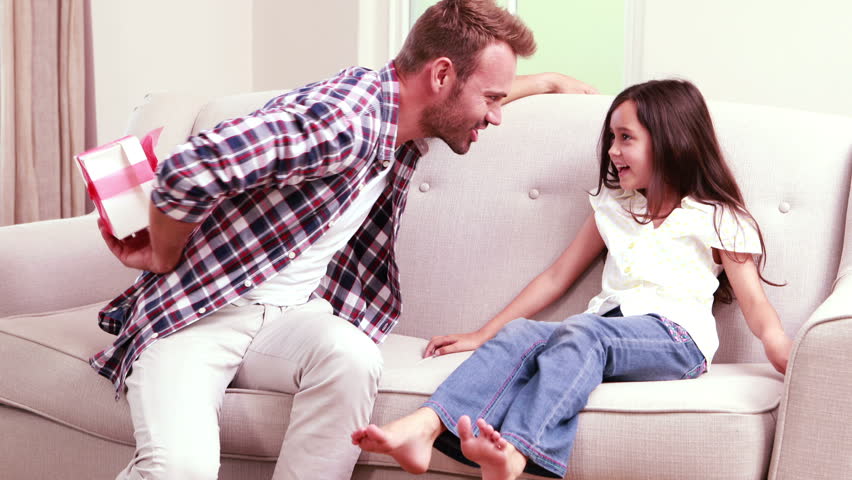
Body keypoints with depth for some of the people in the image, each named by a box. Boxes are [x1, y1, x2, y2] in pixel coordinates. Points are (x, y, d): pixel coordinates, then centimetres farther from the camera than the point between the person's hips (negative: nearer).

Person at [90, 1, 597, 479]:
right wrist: (165, 258, -13)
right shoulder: (342, 117, -24)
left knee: (353, 358, -28)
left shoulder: (410, 117, 7)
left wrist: (548, 81, 38)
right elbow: (189, 170, -30)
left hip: (293, 315, 7)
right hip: (195, 313, -7)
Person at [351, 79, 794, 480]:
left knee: (582, 333, -35)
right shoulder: (614, 207, 26)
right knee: (520, 334, -25)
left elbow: (757, 309, 5)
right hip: (610, 326, 5)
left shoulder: (717, 219, 10)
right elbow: (557, 276, 26)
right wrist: (483, 334, 21)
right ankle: (424, 429, -47)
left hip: (675, 337, -5)